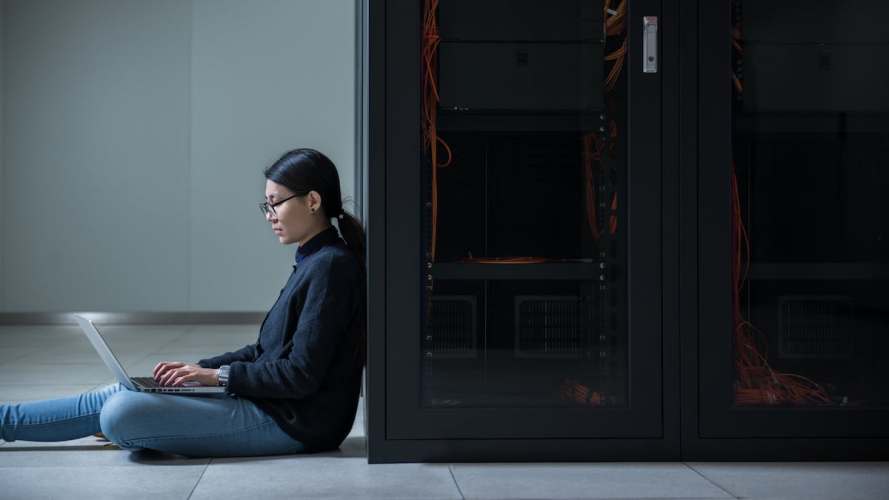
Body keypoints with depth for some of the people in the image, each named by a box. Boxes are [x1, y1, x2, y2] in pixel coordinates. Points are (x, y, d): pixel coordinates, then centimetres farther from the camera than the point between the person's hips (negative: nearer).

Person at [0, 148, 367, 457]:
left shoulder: (331, 267, -16)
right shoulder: (312, 262, 15)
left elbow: (301, 375, -20)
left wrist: (219, 375, -12)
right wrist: (201, 368, 9)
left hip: (292, 424, -10)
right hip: (271, 405, 10)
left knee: (120, 414, -17)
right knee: (113, 397, 8)